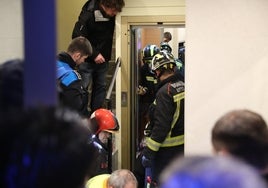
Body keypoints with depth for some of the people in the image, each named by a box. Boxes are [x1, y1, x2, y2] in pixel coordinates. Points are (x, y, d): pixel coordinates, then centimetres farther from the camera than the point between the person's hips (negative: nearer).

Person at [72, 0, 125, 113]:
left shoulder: (111, 14, -4)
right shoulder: (88, 14, -21)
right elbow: (77, 37, -20)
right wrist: (94, 54, -22)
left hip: (102, 59, 6)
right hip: (87, 59, -6)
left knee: (101, 87, 9)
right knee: (83, 88, -3)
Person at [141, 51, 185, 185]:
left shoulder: (165, 92, -20)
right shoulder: (183, 86, 6)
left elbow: (161, 126, -23)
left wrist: (148, 152, -19)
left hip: (167, 149, -9)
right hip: (182, 147, 9)